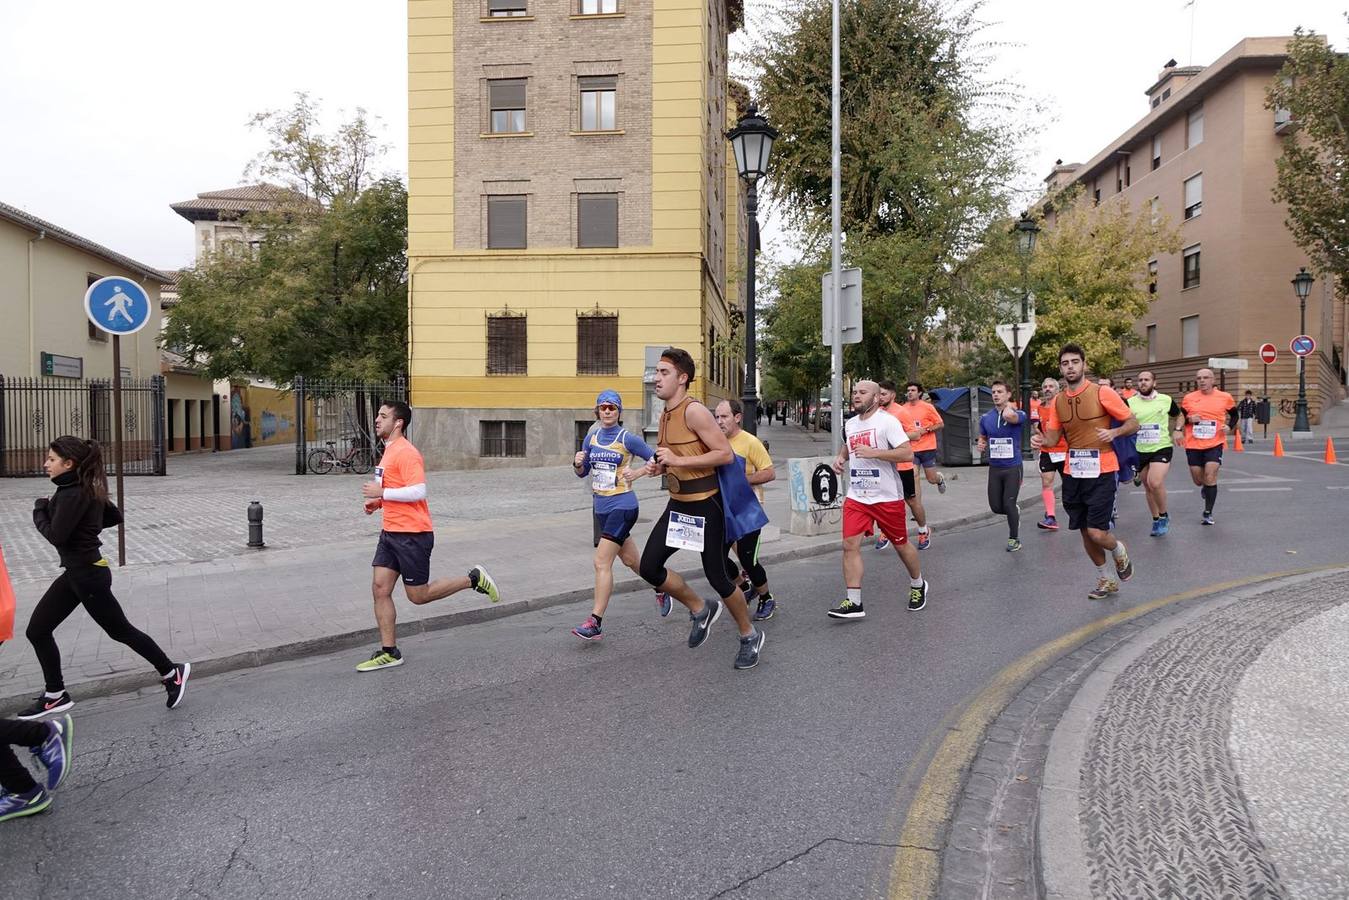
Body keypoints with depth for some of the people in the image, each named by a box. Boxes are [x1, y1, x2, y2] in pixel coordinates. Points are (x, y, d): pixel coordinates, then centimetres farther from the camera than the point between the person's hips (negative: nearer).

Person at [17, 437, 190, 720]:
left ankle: (172, 673, 17)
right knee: (37, 631, 12)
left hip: (88, 574, -10)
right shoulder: (87, 489, 6)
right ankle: (55, 696, 22)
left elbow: (56, 536, -22)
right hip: (76, 572, 10)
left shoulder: (73, 494, -21)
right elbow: (115, 516, 16)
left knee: (120, 631, 3)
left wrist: (40, 511, -6)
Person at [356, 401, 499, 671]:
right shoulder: (389, 451, 15)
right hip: (391, 532, 9)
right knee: (380, 588, 3)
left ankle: (473, 579, 15)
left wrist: (382, 493, -21)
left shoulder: (406, 453, -16)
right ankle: (389, 652, 11)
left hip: (412, 535, -9)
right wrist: (377, 502, 11)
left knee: (418, 596, 0)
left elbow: (418, 491, -25)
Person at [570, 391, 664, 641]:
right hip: (601, 507, 7)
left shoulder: (627, 438, -8)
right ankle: (661, 588, 43)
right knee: (630, 560, 19)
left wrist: (637, 473, -17)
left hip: (622, 506, -7)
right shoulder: (592, 437, 8)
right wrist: (577, 463, -7)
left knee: (601, 562, -13)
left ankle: (595, 622, -10)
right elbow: (582, 472, 14)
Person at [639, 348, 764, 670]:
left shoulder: (695, 411, -17)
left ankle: (749, 635, 24)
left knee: (716, 576, 0)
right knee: (649, 566, 0)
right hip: (677, 504, 8)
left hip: (705, 505, -8)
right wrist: (659, 466, 3)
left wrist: (678, 460, -23)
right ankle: (701, 610, 23)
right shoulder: (665, 415, 9)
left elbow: (726, 454, -22)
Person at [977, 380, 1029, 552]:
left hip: (1013, 467, -4)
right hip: (994, 468, 4)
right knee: (996, 507, 4)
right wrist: (981, 446, -4)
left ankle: (1014, 539, 16)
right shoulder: (985, 418, 3)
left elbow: (1009, 416, -36)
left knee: (1008, 505, -6)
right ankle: (1015, 512, 38)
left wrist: (1009, 406, -15)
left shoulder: (1019, 414, -11)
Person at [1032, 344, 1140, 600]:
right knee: (1085, 533, 11)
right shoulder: (1057, 401, 6)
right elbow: (1053, 437, 10)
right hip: (1073, 474, 5)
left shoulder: (1102, 393, -8)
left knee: (1096, 533, -12)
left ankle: (1119, 551, 24)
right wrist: (1041, 440, -12)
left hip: (1101, 473, -5)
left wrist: (1114, 432, -22)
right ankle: (1107, 580, 32)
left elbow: (1133, 423, -2)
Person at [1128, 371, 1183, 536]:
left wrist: (1176, 430, 3)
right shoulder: (1130, 402, -1)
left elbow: (1178, 416, 17)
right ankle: (1156, 520, 28)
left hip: (1162, 448, -3)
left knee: (1155, 483, -21)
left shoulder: (1166, 400, -1)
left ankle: (1164, 515, 2)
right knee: (1147, 486, 12)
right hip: (1140, 450, 3)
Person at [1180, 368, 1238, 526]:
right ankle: (1205, 487, 48)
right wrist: (1189, 419, -11)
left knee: (1210, 477, -11)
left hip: (1214, 444, -2)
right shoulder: (1188, 398, 1)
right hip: (1193, 445, 2)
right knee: (1198, 480, 10)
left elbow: (1234, 415, 16)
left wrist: (1229, 426, -3)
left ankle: (1208, 513, 2)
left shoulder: (1225, 397, 1)